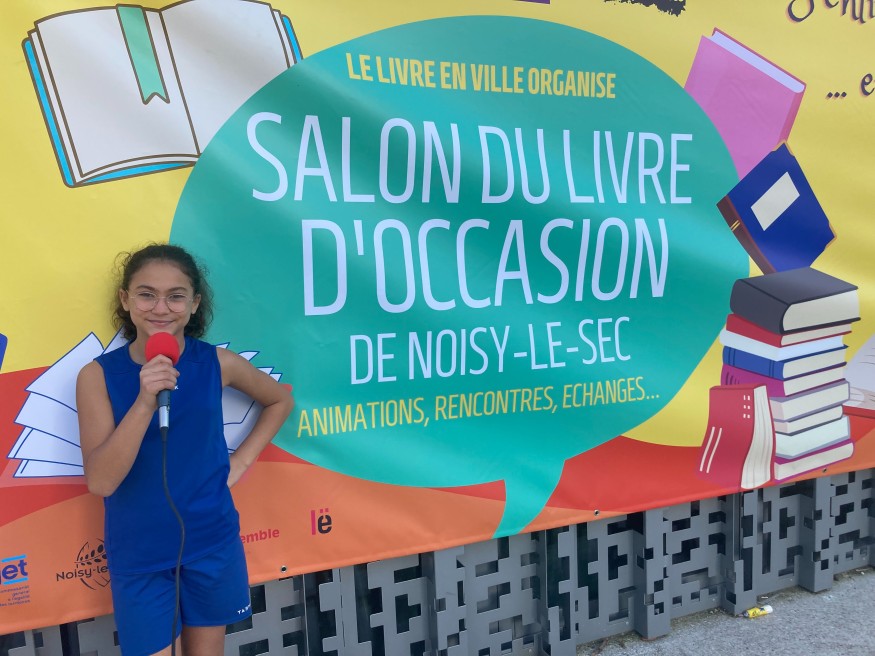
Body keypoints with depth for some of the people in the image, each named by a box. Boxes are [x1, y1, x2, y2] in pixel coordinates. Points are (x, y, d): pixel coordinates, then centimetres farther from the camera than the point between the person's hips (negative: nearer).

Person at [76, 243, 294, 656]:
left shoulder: (217, 364, -8)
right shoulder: (98, 375, -10)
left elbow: (280, 400, 10)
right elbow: (100, 481, -18)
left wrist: (240, 462, 0)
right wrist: (145, 402, -29)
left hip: (212, 545, 2)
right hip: (138, 556, -1)